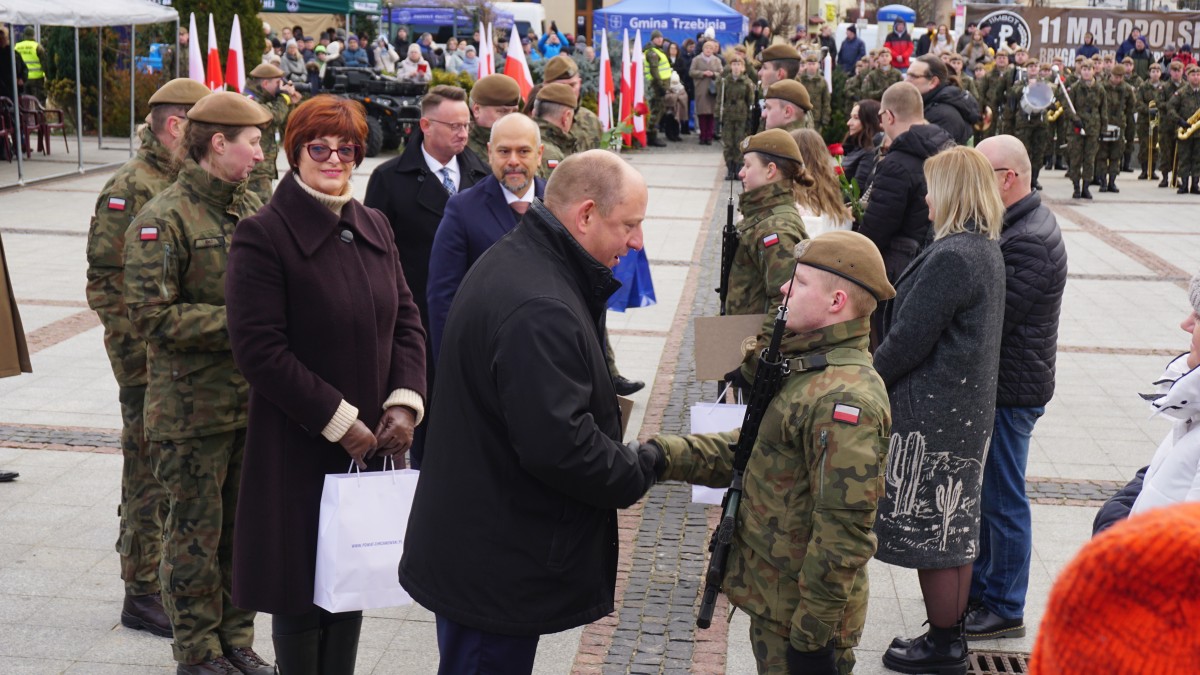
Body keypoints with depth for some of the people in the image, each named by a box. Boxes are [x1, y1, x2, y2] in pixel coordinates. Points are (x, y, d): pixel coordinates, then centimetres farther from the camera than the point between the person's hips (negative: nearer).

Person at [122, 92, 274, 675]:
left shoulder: (251, 208, 8)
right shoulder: (163, 219, -11)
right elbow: (151, 315, -17)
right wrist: (236, 324, -19)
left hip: (253, 398, 6)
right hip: (193, 404, -6)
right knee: (196, 530, 6)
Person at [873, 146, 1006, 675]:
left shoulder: (951, 257, -22)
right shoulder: (988, 250, 9)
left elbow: (908, 339, -21)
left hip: (933, 414, -10)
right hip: (968, 408, 10)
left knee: (930, 532, 3)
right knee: (956, 529, 18)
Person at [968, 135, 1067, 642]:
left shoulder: (1030, 240, -22)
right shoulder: (1016, 224, 11)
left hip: (1012, 390, -10)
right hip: (991, 382, 10)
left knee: (1001, 499, 1)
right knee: (979, 493, 19)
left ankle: (1005, 609, 13)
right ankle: (978, 587, 33)